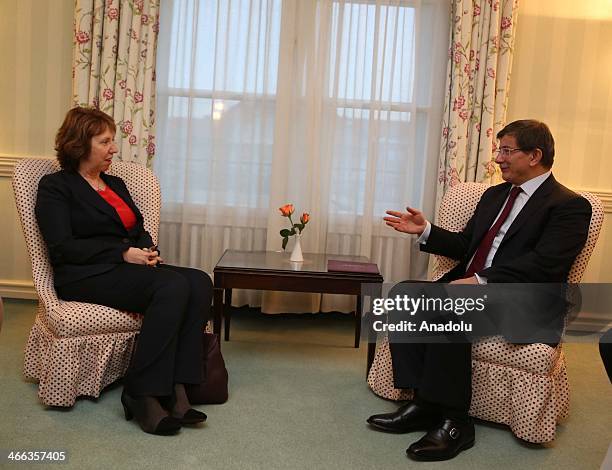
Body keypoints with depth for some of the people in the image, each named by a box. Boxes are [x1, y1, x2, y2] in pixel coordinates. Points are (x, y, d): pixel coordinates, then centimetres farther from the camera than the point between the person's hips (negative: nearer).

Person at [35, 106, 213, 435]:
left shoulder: (116, 184, 25)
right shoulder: (55, 186, 3)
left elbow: (140, 231, 23)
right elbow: (63, 248, -8)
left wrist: (147, 252, -2)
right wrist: (123, 254, -16)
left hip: (129, 268, 7)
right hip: (85, 276, -7)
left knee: (199, 282, -23)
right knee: (173, 286, -33)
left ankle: (176, 388, -28)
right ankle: (142, 394, -26)